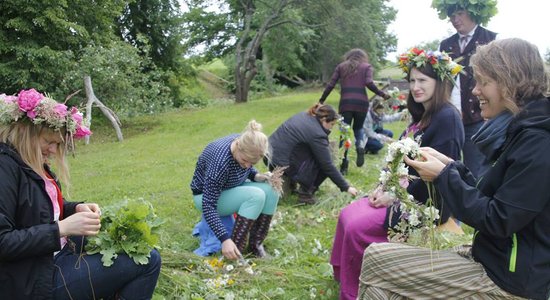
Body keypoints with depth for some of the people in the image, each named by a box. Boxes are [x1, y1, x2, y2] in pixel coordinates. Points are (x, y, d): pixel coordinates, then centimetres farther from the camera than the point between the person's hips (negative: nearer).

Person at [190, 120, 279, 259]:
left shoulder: (245, 145, -16)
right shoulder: (220, 161, -36)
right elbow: (208, 206, -33)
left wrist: (256, 175, -13)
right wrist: (225, 239, -39)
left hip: (231, 188, 7)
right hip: (206, 195, -7)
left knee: (271, 191, -18)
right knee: (256, 195, -30)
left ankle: (255, 244, -7)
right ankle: (236, 249, -21)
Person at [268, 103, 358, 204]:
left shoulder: (304, 115, 7)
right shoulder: (316, 134, -18)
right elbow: (328, 166, -13)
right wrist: (346, 187, -6)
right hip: (282, 164, -9)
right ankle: (305, 193, 2)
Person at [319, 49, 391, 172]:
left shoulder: (341, 66, 18)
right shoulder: (366, 66, 14)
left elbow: (331, 84, 9)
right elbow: (369, 83, -4)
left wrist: (321, 100, 15)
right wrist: (382, 94, 5)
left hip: (345, 103, 0)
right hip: (361, 102, 0)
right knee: (358, 128, 23)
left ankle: (344, 165, -3)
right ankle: (360, 146, -7)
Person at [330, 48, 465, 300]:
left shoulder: (447, 118, -18)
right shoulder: (421, 116, 12)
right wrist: (385, 187, 2)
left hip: (425, 204, -10)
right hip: (401, 194, 10)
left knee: (357, 228, -18)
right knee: (347, 215, 2)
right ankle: (342, 277, 15)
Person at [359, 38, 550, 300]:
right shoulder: (521, 132, 9)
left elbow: (498, 221, -22)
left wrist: (444, 177, -15)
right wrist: (452, 167, 1)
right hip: (491, 258, 9)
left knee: (375, 259, -11)